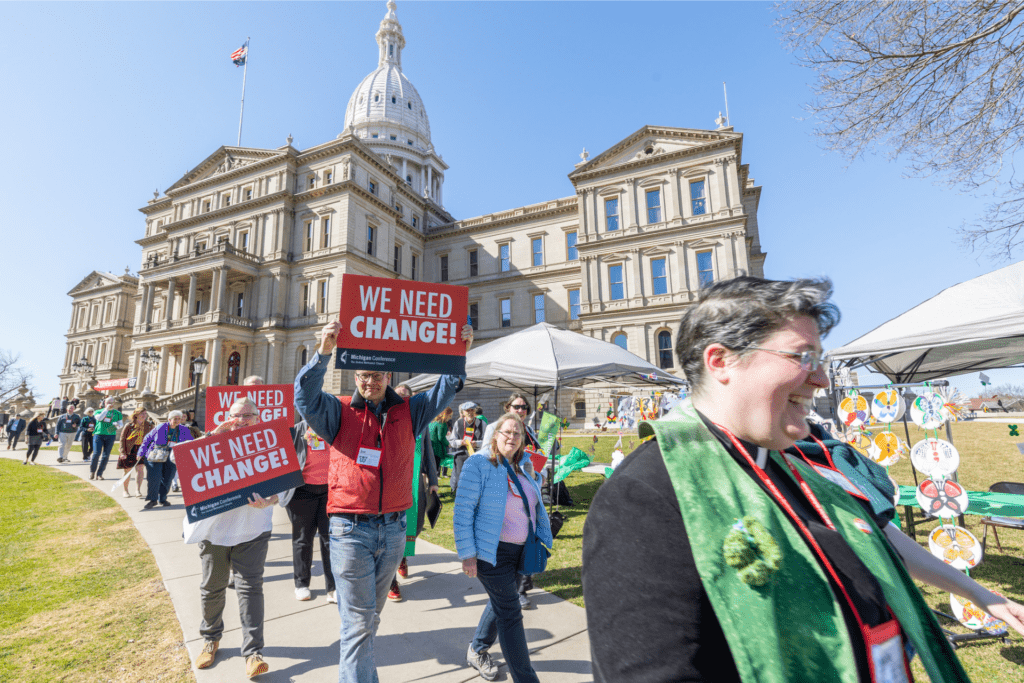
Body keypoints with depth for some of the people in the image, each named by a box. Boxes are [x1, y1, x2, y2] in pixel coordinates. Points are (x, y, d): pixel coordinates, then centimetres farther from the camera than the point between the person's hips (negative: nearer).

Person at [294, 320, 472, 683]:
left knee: (371, 615, 21)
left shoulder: (407, 412, 4)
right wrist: (324, 351, -32)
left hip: (393, 529, 4)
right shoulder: (339, 412, -1)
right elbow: (305, 396, -16)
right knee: (359, 619, 1)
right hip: (350, 530, -3)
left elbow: (445, 391, -3)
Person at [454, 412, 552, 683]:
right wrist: (467, 553, -17)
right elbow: (463, 510, -16)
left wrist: (545, 540, 12)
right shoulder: (478, 464, -16)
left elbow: (537, 506, 14)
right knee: (510, 612, 1)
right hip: (492, 550, -7)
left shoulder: (525, 465, 5)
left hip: (520, 549, 7)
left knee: (500, 602, 23)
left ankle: (477, 650, 48)